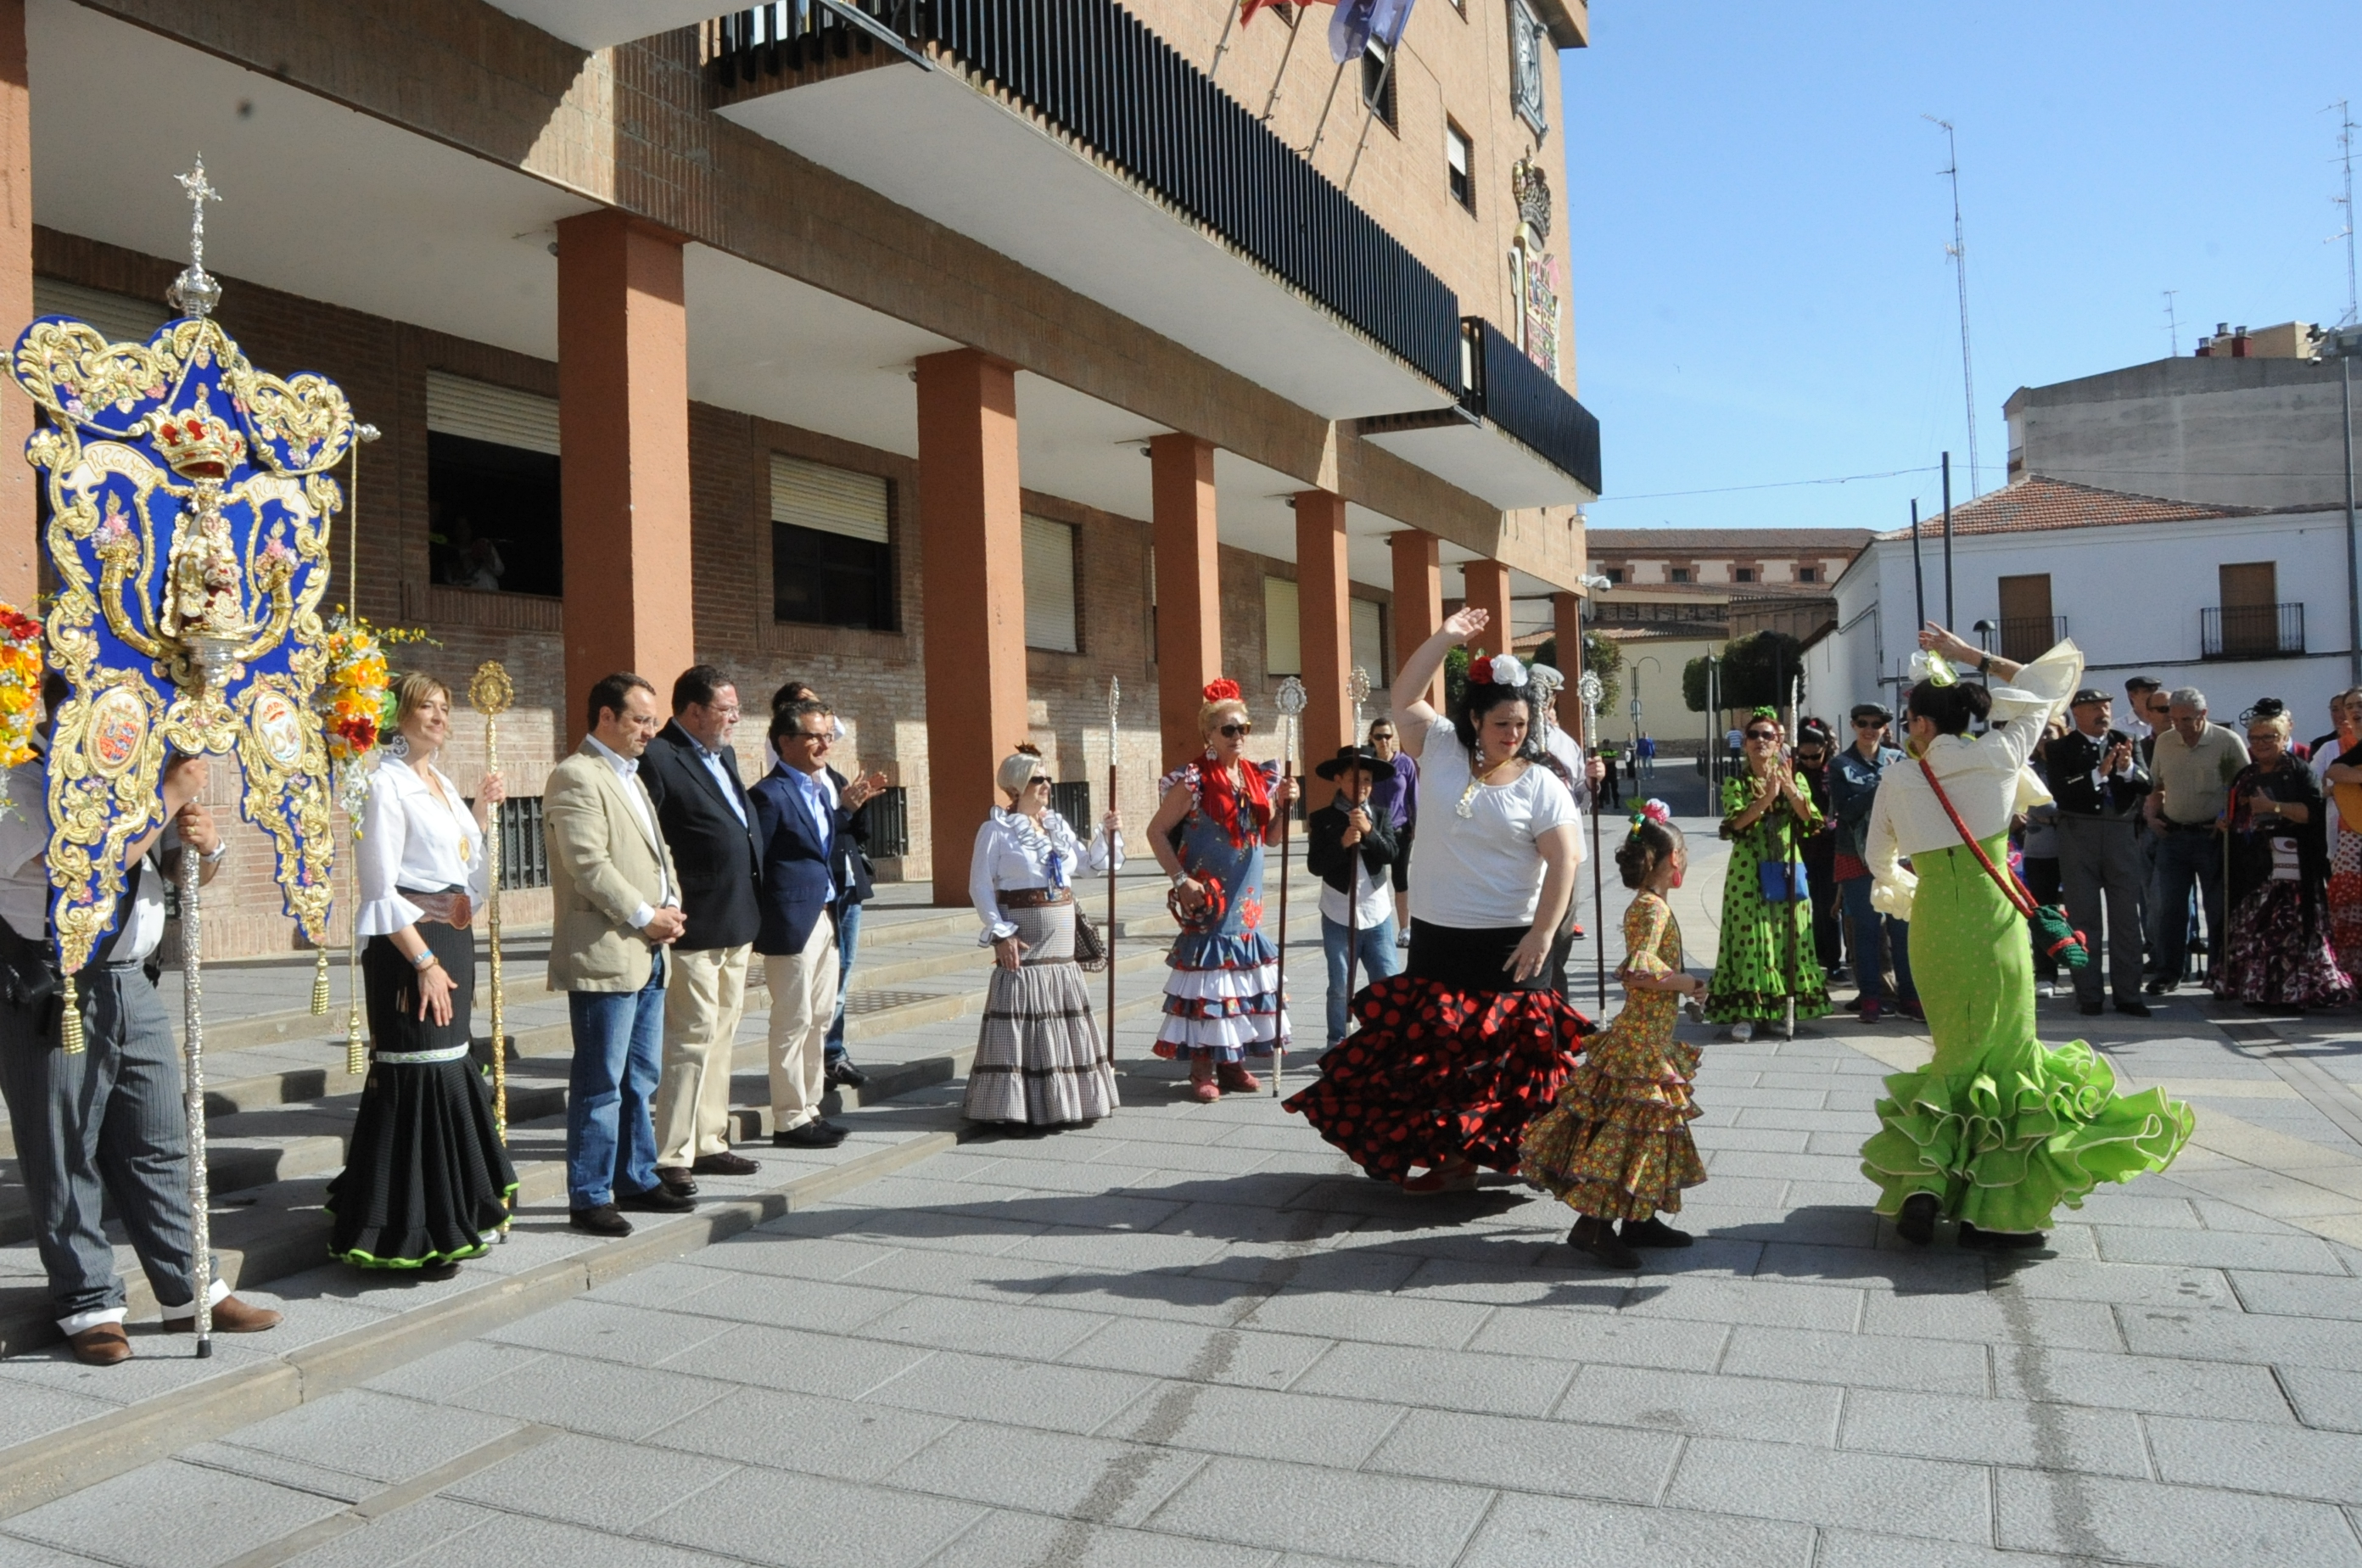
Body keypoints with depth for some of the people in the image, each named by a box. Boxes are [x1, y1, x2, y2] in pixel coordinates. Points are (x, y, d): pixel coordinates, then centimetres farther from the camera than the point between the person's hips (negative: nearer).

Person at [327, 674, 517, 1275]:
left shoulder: (442, 784, 16)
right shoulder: (388, 785, -9)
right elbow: (380, 889, -14)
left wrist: (482, 809, 16)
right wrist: (424, 962, -18)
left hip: (453, 940, 8)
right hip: (408, 951, -8)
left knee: (451, 1071, 13)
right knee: (421, 1078, -6)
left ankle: (453, 1216, 25)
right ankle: (413, 1235, 3)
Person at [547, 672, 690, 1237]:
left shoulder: (631, 775, 20)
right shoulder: (575, 777, -10)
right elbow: (589, 864, -19)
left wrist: (671, 906, 5)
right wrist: (644, 916, -15)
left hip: (647, 955, 9)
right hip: (604, 955, -9)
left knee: (641, 1079, 15)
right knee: (601, 1084, -3)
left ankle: (637, 1180, 25)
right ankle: (589, 1197, 6)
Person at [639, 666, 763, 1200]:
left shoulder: (724, 755, 15)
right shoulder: (658, 759, -14)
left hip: (736, 925, 9)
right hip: (693, 929, -9)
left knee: (722, 1036, 15)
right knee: (691, 1039, -4)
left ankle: (710, 1143, 26)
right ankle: (671, 1157, 5)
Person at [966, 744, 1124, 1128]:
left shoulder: (1057, 825, 13)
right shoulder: (997, 830, -7)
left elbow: (1090, 862, 25)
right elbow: (979, 887, -9)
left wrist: (1107, 834, 9)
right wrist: (1000, 933, -16)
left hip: (1062, 944, 7)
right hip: (1024, 942, -7)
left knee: (1066, 1018, 11)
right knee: (1023, 1020, -6)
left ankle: (1065, 1100, 23)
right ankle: (1019, 1109, 1)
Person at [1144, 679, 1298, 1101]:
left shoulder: (1258, 777, 8)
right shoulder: (1193, 780, -10)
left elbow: (1269, 837, 13)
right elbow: (1156, 832, -7)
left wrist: (1283, 804, -4)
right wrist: (1181, 879, -14)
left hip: (1247, 900, 6)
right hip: (1207, 899, -6)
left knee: (1244, 977, 10)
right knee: (1207, 975, -4)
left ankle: (1232, 1063, 22)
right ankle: (1202, 1070, 4)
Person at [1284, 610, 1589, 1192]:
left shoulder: (1540, 785, -4)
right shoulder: (1441, 749, 3)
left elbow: (1564, 862, -9)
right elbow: (1403, 697, -2)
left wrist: (1543, 933, -17)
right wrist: (1444, 638, -10)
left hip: (1509, 941, -3)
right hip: (1437, 934, 3)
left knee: (1510, 1046, 2)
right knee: (1439, 1042, 8)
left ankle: (1524, 1153, 18)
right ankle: (1452, 1156, 19)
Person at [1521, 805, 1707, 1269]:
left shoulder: (1643, 905, 12)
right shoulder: (1655, 908, -18)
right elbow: (1642, 966, -30)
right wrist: (1689, 983, -20)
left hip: (1647, 1037, 10)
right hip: (1644, 1041, -10)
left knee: (1647, 1127, 16)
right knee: (1629, 1127, -7)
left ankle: (1638, 1219, 25)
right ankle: (1592, 1225, -3)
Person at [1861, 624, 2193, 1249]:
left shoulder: (1899, 781, -2)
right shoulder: (1999, 753, -4)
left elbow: (1880, 860, 12)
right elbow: (2048, 680, 11)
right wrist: (1967, 653, 12)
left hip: (1933, 927, 2)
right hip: (1993, 923, -1)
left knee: (1957, 1053, 15)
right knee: (2001, 1055, 6)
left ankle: (1924, 1184, 6)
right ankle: (1994, 1212, 7)